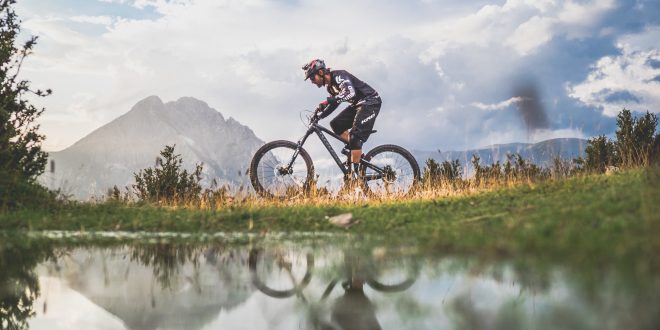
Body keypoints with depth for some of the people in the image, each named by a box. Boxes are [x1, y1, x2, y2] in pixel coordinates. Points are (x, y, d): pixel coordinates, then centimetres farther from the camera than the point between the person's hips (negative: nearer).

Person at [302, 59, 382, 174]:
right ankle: (357, 154, 7)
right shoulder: (330, 85, 8)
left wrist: (327, 102, -40)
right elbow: (334, 104, 17)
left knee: (354, 137, -18)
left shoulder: (339, 76, -21)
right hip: (357, 104, 10)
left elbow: (350, 93, -38)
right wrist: (318, 116, 2)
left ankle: (355, 173, -14)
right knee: (335, 124, 3)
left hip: (371, 102, -10)